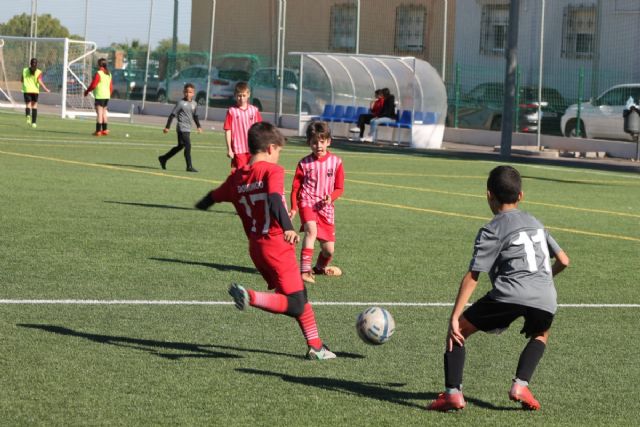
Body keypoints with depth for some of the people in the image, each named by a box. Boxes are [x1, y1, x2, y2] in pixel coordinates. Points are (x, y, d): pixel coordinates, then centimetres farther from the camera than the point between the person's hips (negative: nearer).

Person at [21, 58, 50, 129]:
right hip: (35, 91, 0)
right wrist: (46, 89, -9)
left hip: (27, 90, 0)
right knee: (34, 106, 12)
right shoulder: (38, 72, -2)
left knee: (28, 105, 0)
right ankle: (33, 122, 10)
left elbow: (21, 80, 9)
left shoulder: (25, 70, 4)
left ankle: (28, 115, -34)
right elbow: (40, 81, -13)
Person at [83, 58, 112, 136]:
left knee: (99, 113, -7)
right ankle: (104, 130, 15)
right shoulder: (109, 74, 12)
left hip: (100, 96, -7)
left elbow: (93, 85, -13)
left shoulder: (98, 73, -12)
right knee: (104, 113, 14)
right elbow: (111, 87, 14)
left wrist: (87, 91, 1)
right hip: (107, 96, 7)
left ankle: (98, 131, -8)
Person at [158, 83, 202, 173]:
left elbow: (195, 116, 24)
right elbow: (172, 115, -7)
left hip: (188, 129, 8)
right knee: (188, 146, -14)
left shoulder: (194, 104, 10)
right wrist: (167, 127, -9)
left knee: (180, 146, 16)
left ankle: (163, 158, 30)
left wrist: (199, 126, 15)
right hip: (182, 128, -8)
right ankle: (189, 166, -11)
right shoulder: (181, 103, -9)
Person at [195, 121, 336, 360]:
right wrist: (287, 227, -40)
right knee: (294, 305, -8)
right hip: (277, 245, -8)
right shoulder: (272, 170, -9)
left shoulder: (237, 177, 10)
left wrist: (202, 205, 49)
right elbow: (274, 199, -27)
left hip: (256, 246, 8)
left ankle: (315, 345, 21)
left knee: (299, 296, 19)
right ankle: (250, 296, -26)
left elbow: (213, 197, 25)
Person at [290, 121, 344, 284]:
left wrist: (330, 198, -15)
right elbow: (296, 187, 6)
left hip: (325, 207, 2)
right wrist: (294, 208, -3)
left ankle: (321, 267, 38)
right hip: (307, 202, -2)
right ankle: (305, 270, -32)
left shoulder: (336, 162, 0)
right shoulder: (304, 163, -1)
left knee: (328, 249, 3)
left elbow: (339, 188, 5)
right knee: (311, 229, -32)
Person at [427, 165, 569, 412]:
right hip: (545, 301, 4)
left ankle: (453, 392, -2)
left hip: (509, 295, -4)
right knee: (540, 334, 36)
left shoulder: (492, 231, 8)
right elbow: (563, 261, 27)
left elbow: (472, 276, 1)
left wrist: (454, 318, -1)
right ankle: (521, 385, 15)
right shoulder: (535, 223, 25)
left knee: (460, 331, 13)